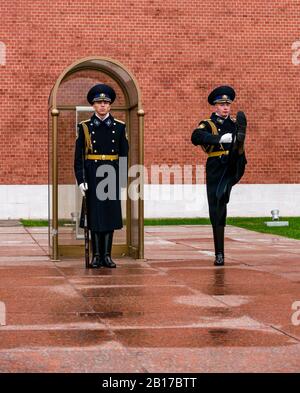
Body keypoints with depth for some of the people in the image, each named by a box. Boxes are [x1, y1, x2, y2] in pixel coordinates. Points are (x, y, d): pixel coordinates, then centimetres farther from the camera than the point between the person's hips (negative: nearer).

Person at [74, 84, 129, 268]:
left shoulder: (119, 127, 5)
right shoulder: (85, 127, 2)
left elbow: (124, 155, 6)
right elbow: (79, 157, 0)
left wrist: (123, 179, 0)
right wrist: (81, 180, -8)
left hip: (112, 175, 1)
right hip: (92, 175, -1)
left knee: (110, 214, 3)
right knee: (94, 214, 2)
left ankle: (107, 255, 10)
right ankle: (97, 255, 9)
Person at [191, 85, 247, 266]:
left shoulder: (235, 123, 16)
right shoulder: (208, 124, 4)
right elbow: (196, 137, -18)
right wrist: (220, 138, -32)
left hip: (234, 168, 2)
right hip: (216, 171, -2)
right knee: (217, 211, 1)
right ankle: (219, 254, 9)